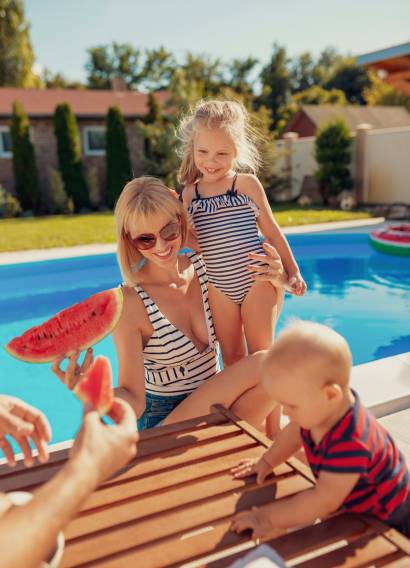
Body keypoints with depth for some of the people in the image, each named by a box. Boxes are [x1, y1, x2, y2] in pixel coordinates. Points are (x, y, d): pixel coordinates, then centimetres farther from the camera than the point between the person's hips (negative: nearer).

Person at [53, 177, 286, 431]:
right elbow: (134, 402, -19)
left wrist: (277, 279, -10)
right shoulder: (130, 303, -20)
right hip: (162, 422, -6)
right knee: (261, 363, -23)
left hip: (216, 404, 6)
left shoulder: (204, 266, -6)